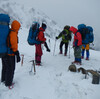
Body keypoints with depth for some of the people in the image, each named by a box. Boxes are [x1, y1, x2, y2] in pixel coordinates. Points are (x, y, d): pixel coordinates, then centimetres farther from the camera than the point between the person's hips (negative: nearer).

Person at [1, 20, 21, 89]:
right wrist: (17, 55, -18)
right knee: (10, 69, 5)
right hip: (10, 54, -9)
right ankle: (8, 83, 15)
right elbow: (14, 45, -21)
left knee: (5, 67, 23)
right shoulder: (13, 33, -17)